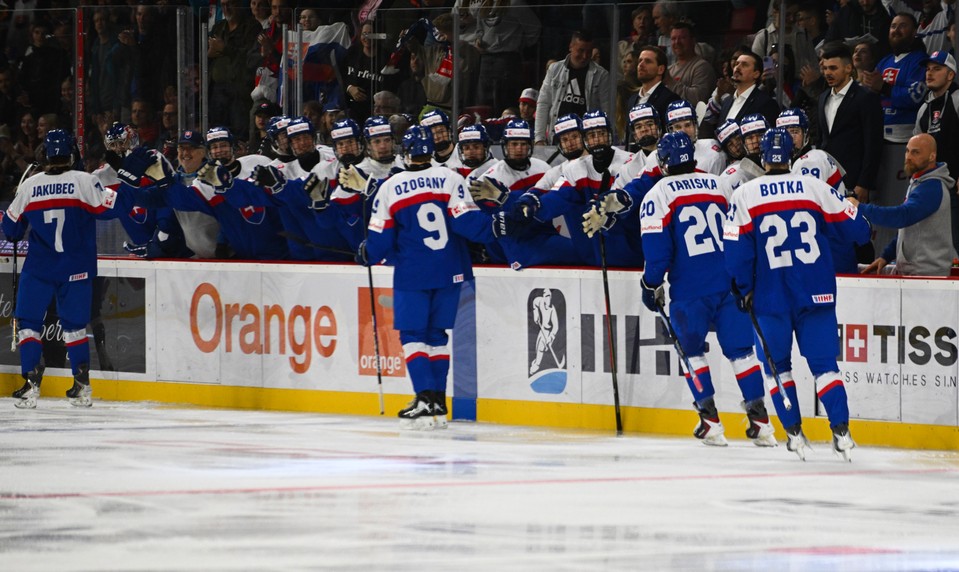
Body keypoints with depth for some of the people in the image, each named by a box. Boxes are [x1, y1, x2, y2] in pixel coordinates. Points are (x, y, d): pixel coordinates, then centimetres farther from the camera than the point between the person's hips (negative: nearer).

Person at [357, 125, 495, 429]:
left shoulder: (389, 188, -2)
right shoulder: (450, 179, -2)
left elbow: (380, 240, 2)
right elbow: (466, 220, -10)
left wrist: (367, 255, 22)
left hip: (411, 275, -2)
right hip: (450, 273, 2)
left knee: (412, 335, 4)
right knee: (437, 334, 13)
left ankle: (427, 399, -11)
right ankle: (437, 404, 12)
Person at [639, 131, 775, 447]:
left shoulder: (658, 194, -1)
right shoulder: (718, 185, 13)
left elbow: (656, 247, -8)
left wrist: (651, 285, 4)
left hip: (689, 290, -4)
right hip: (729, 284, 4)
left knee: (691, 349, 9)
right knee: (740, 348, 6)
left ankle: (710, 421, 2)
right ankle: (760, 421, 1)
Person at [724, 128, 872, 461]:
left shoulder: (743, 196, -3)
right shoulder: (816, 188, 0)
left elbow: (737, 250, -4)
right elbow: (854, 227, 6)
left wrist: (744, 290, 9)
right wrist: (865, 229, 30)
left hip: (771, 296, -1)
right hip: (817, 293, 1)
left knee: (778, 363, 13)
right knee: (823, 362, 4)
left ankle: (794, 433, 7)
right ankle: (841, 432, -8)